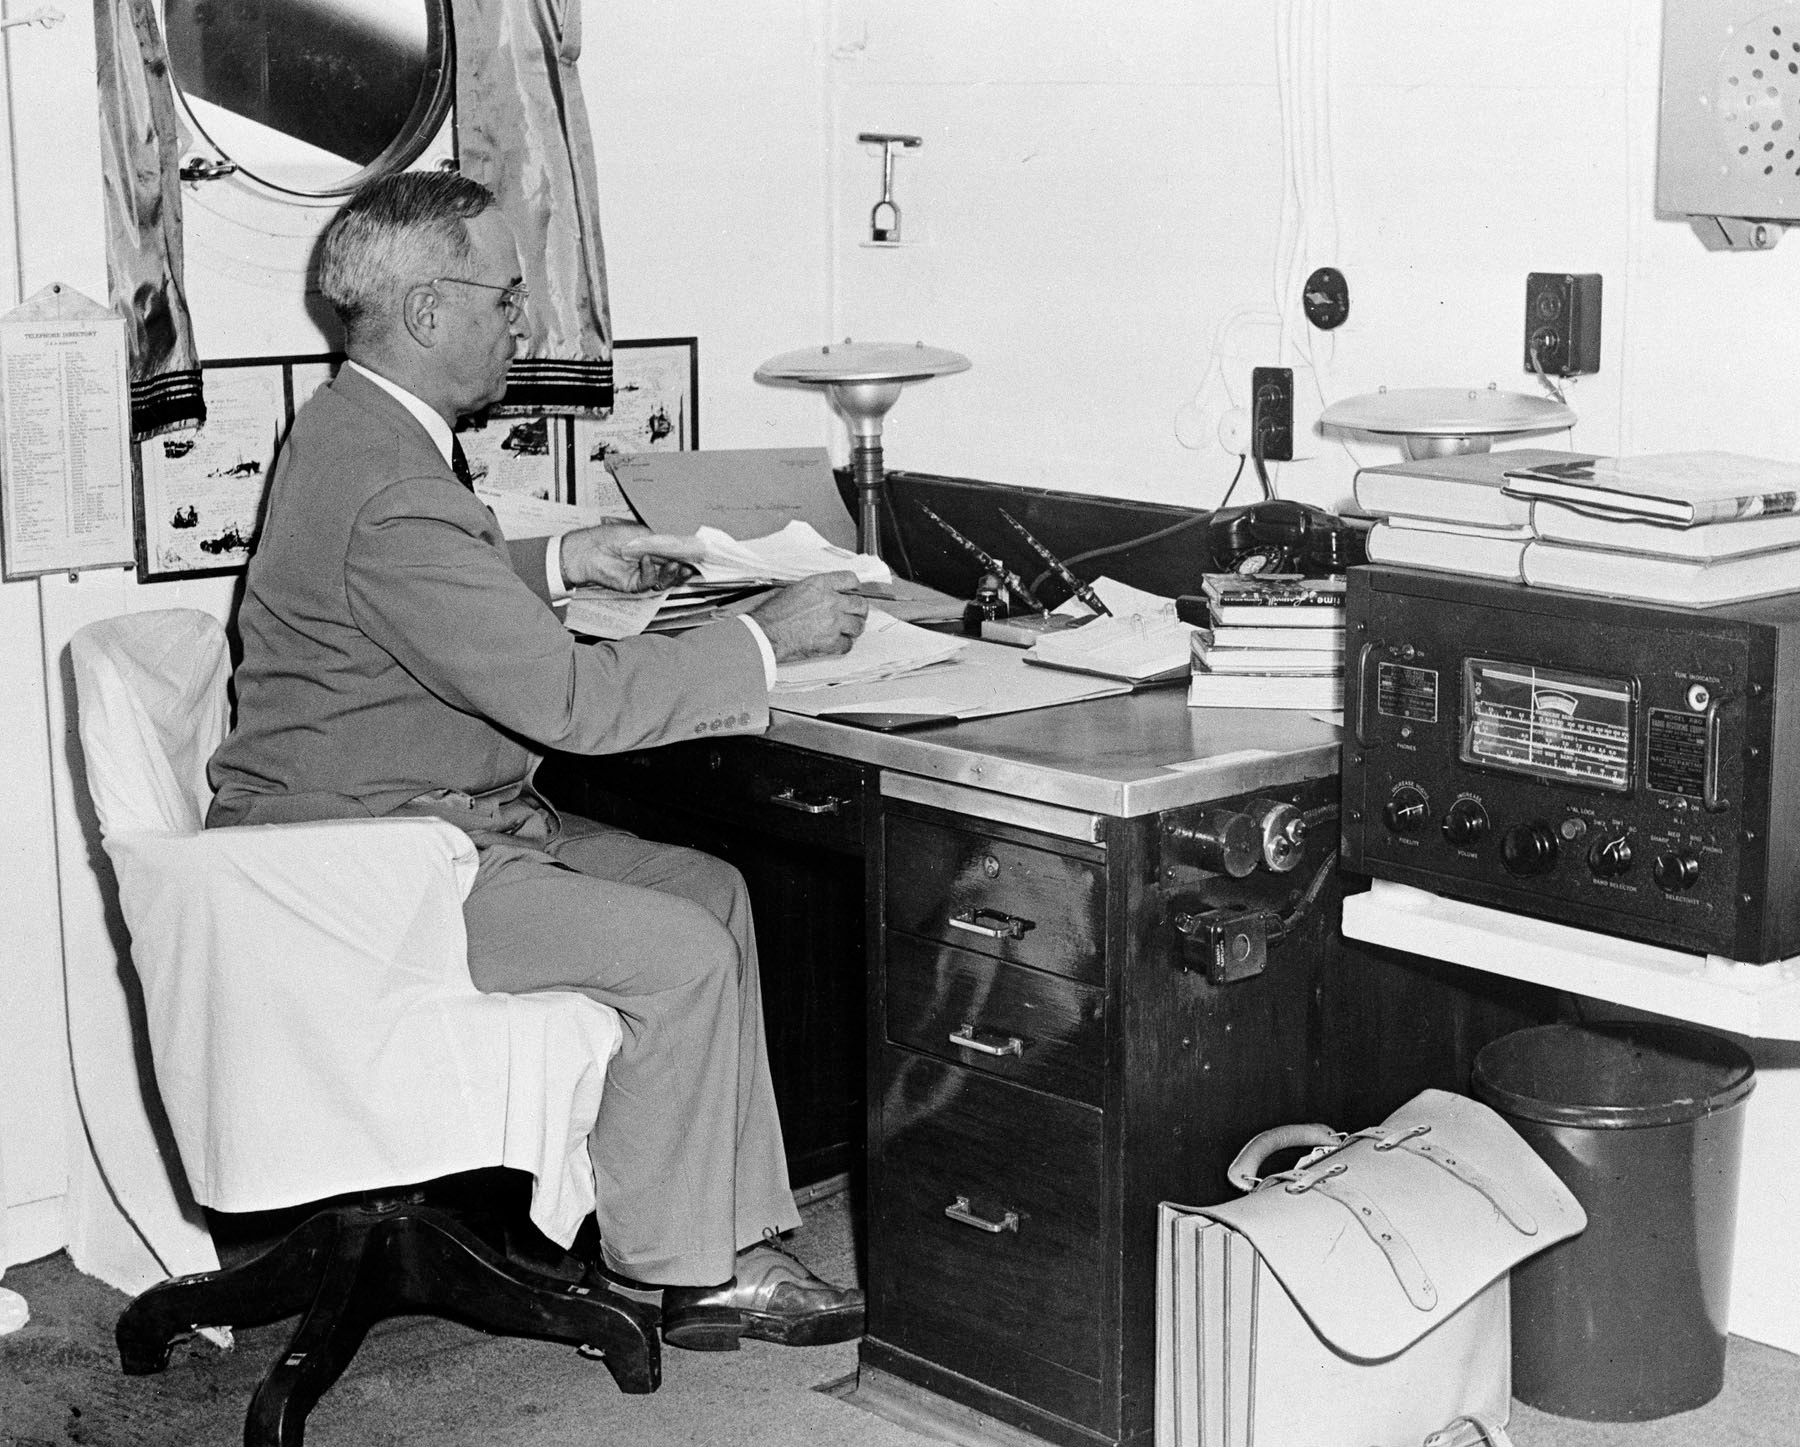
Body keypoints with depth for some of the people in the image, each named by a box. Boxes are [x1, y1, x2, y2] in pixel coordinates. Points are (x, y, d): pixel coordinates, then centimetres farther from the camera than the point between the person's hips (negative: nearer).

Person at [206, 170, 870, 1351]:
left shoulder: (357, 428, 8)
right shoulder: (389, 489, -27)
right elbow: (567, 698, -28)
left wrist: (559, 561, 15)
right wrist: (766, 637, -18)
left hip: (424, 812, 11)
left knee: (710, 889, 7)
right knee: (677, 953, -16)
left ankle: (732, 1242, 9)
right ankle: (666, 1265, 4)